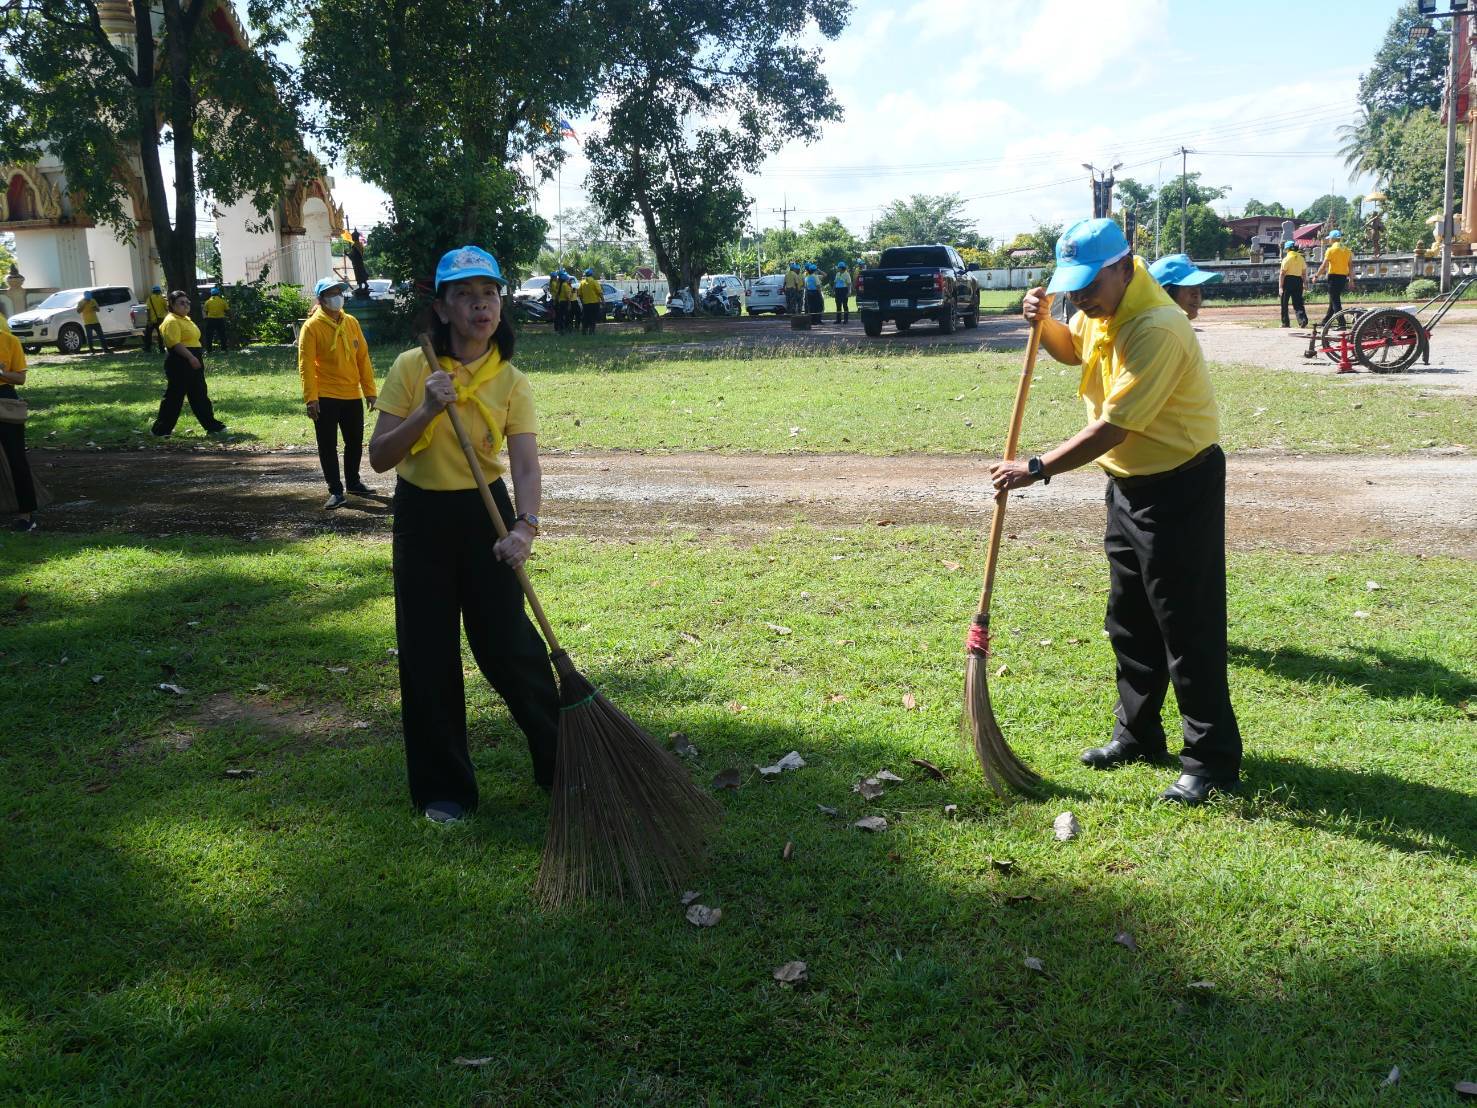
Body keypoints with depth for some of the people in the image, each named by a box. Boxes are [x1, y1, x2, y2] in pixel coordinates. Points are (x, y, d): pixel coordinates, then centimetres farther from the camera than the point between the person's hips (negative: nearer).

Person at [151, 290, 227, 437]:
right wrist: (191, 357, -29)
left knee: (200, 396, 12)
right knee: (174, 397, -5)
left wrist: (196, 359, 24)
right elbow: (175, 343, -23)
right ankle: (160, 430, 3)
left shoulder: (186, 319, 18)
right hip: (179, 363, -10)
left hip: (192, 362, 10)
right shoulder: (171, 321, -14)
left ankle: (212, 426, 17)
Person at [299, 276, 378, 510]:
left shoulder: (351, 322, 6)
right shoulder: (312, 327, -8)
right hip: (326, 398, -5)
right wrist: (311, 398, -16)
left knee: (355, 442, 15)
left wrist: (369, 390, 7)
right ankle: (335, 491, 6)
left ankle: (353, 482, 32)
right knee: (328, 446, 0)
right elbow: (305, 365, -11)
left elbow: (363, 357, 9)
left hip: (352, 395, 5)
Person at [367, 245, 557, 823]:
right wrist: (426, 412, -26)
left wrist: (524, 526, -35)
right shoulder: (411, 368, -8)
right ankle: (443, 787, 21)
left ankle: (563, 761, 22)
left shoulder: (510, 381, -6)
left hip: (485, 514, 0)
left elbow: (525, 465, -17)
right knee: (428, 656, 6)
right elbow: (379, 457, -10)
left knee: (511, 646, 1)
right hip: (421, 518, 0)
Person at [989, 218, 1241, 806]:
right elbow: (1071, 349, 22)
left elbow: (1113, 428, -30)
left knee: (1188, 626, -3)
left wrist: (1037, 470, -28)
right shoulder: (1101, 306, 0)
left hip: (1181, 486, -9)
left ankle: (1212, 758, 9)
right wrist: (1044, 323, 1)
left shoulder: (1156, 328, -28)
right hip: (1129, 481, 10)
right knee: (1129, 620, 17)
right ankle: (1138, 732, 32)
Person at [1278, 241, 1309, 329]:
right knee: (1298, 303, 6)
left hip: (1288, 280, -5)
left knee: (1284, 303, 7)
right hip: (1298, 281, 5)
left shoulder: (1287, 259, -8)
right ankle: (1303, 319, -14)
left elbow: (1282, 274, -13)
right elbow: (1304, 273, 12)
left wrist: (1280, 287, -14)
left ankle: (1285, 323, 8)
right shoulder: (1301, 258, 9)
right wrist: (1302, 283, 20)